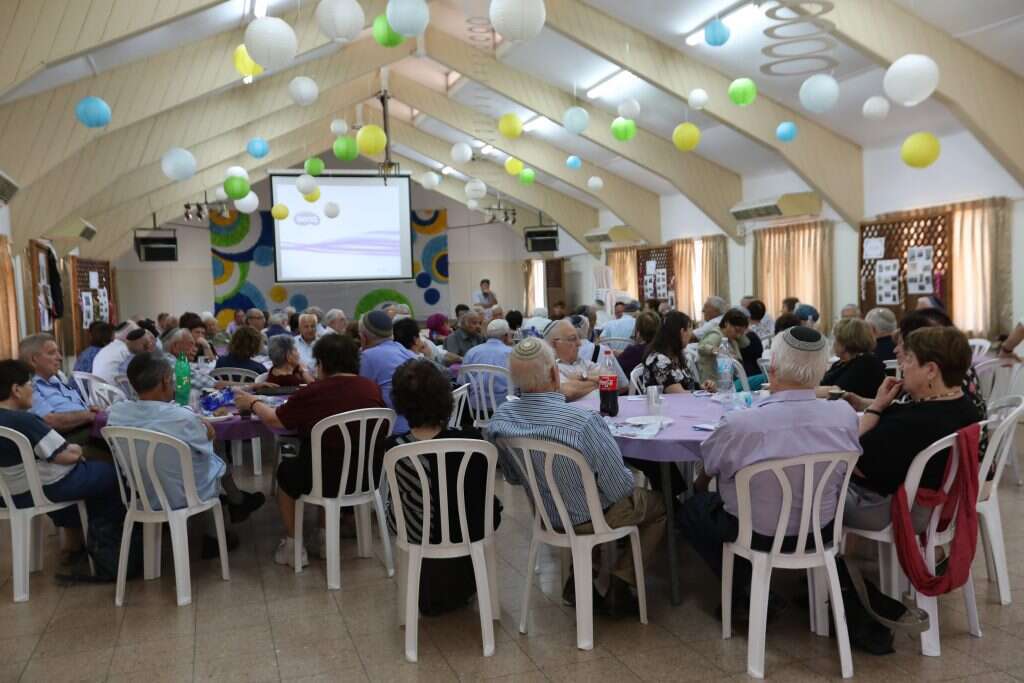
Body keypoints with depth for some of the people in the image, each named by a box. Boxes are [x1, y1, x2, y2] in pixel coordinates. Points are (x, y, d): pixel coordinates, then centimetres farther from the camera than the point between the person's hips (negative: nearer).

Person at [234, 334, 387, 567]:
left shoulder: (313, 393, -17)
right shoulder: (372, 388, -6)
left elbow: (274, 420, -3)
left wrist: (253, 403, 18)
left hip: (329, 480, -4)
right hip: (368, 478, 4)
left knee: (286, 470, 26)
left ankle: (292, 547, 31)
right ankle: (326, 539, 37)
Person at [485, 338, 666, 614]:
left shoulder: (499, 420, -16)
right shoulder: (584, 421, -35)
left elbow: (513, 478, 1)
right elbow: (619, 488, -22)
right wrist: (630, 478, 1)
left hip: (544, 513, 6)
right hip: (590, 518, -6)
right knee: (658, 505, 21)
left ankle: (581, 576, 26)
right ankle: (620, 583, 13)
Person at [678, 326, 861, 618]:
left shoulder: (739, 424, -31)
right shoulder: (845, 414, -19)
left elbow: (707, 468, -8)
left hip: (758, 534, -5)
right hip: (821, 530, 5)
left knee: (691, 510, 22)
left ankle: (747, 593, 14)